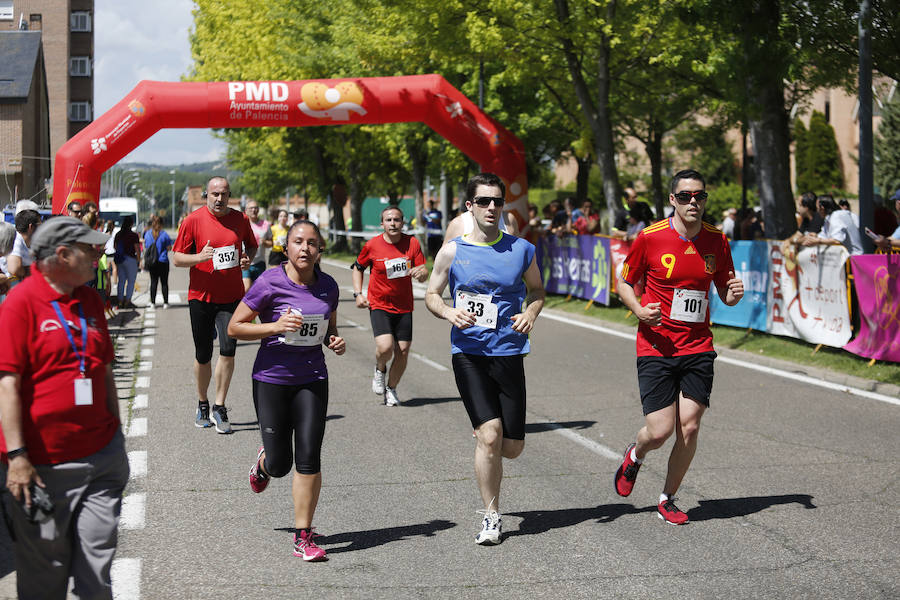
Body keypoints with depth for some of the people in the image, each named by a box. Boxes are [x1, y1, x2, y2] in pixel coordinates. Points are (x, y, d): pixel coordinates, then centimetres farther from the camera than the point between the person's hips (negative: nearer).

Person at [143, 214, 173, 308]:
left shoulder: (147, 233, -1)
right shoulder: (164, 234, -11)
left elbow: (145, 246, 9)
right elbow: (169, 248, -7)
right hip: (163, 261, -3)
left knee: (153, 282, 10)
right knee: (164, 282, 4)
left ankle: (153, 302, 10)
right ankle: (165, 302, 2)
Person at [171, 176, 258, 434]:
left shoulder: (240, 219, 3)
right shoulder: (193, 220, -5)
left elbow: (252, 245, 20)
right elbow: (176, 258, -3)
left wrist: (248, 258, -3)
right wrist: (199, 257, -22)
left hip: (231, 296, 1)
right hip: (201, 296, -1)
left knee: (228, 349, -12)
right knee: (203, 355, 8)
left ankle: (220, 408, 0)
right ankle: (203, 404, 28)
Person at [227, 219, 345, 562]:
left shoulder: (327, 287, 2)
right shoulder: (270, 283, -12)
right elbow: (234, 327, -8)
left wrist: (336, 342, -2)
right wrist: (275, 326, -21)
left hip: (312, 380, 3)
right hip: (272, 379, -3)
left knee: (308, 457, -7)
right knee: (280, 465, 4)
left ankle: (303, 537, 4)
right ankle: (264, 461, 44)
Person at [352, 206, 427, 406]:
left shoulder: (412, 243, -3)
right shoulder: (372, 245, -5)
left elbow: (424, 273, -2)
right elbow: (358, 268, 12)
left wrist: (420, 272, -26)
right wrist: (358, 293, 1)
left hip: (404, 307, 2)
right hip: (379, 305, -2)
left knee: (402, 352, 1)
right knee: (385, 346, -21)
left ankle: (391, 389, 24)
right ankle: (380, 370, 13)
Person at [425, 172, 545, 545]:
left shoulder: (521, 249, 4)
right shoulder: (452, 251, 1)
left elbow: (536, 289, 18)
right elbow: (431, 295, 10)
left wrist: (530, 313, -3)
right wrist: (449, 313, -12)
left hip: (508, 351, 2)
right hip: (468, 352, -2)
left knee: (512, 446, 3)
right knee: (490, 435, -15)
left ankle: (483, 440, 42)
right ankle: (491, 517, 2)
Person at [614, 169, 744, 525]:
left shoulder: (717, 241, 3)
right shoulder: (650, 238, -7)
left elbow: (724, 292, 14)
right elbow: (624, 283, 5)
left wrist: (733, 294, -10)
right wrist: (639, 310, -15)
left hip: (698, 348, 3)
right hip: (656, 347, -3)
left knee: (689, 426, -3)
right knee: (660, 431, -8)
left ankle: (667, 499, 18)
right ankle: (635, 457, 29)